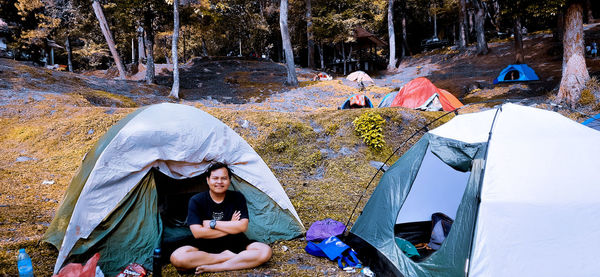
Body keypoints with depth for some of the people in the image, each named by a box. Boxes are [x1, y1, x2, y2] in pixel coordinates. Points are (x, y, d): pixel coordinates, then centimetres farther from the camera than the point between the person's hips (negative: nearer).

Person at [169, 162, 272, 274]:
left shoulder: (238, 198, -3)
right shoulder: (196, 201, -6)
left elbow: (242, 226, -14)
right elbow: (197, 233, -16)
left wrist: (212, 223, -15)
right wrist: (230, 227, -14)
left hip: (235, 244, 1)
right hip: (205, 247, -1)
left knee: (265, 251, -25)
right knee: (176, 258, -29)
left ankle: (213, 267, -26)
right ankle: (228, 257, -18)